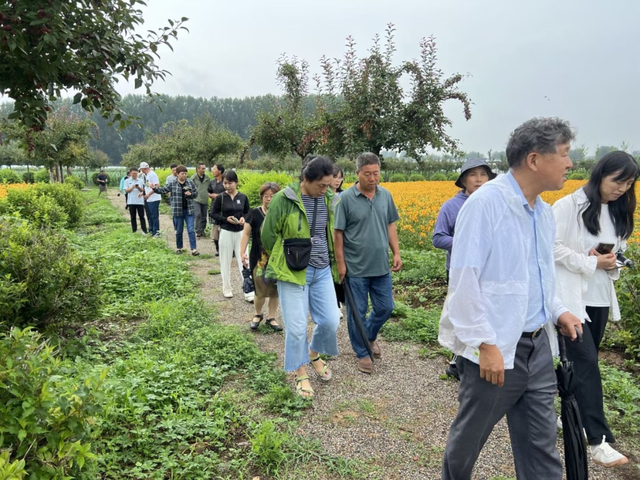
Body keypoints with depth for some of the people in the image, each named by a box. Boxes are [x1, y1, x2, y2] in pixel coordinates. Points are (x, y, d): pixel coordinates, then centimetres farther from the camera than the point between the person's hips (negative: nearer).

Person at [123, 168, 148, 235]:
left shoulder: (141, 180, 7)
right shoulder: (127, 181, 5)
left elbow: (143, 190, 6)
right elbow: (126, 190, 0)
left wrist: (138, 187, -14)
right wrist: (132, 187, -17)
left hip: (140, 201, 0)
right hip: (131, 202, 0)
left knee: (141, 216, 0)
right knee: (133, 217, 6)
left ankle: (144, 230, 2)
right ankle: (134, 230, 13)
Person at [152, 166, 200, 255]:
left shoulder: (190, 183, 2)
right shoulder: (172, 184, -2)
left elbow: (196, 193, 8)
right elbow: (163, 190, -5)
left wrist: (190, 194, -12)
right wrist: (154, 188, -21)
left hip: (189, 211, 1)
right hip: (177, 211, 0)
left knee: (191, 230, -4)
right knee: (179, 231, 11)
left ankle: (194, 249, -3)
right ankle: (179, 248, 27)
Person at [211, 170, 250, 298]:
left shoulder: (243, 197, -1)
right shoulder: (220, 198, -6)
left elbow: (248, 213, 10)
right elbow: (213, 214, 0)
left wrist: (244, 219, -12)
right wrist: (226, 219, -15)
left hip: (241, 232, 1)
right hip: (226, 233, -1)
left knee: (244, 260, -1)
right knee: (226, 262, 9)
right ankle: (226, 289, 24)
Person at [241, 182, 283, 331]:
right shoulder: (255, 213, -5)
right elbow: (246, 234, -2)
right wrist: (243, 253, -11)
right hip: (259, 259, -2)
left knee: (275, 290, 9)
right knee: (261, 291, -2)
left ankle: (271, 318, 28)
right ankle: (258, 314, 28)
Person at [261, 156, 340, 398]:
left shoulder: (329, 199, 0)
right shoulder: (284, 200, -14)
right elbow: (268, 235, -4)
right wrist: (284, 262, 5)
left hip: (322, 271, 5)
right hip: (293, 272, -4)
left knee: (330, 320, 6)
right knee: (296, 327, 0)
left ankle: (314, 353, 36)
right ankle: (300, 374, 21)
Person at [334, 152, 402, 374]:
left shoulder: (386, 195, 3)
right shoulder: (346, 198, -12)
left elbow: (390, 226, 11)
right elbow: (338, 233, -9)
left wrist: (396, 253, 4)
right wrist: (340, 263, -11)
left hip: (381, 266, 5)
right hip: (356, 268, -5)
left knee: (385, 307, 15)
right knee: (357, 312, 7)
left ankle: (369, 335, 43)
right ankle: (362, 353, 26)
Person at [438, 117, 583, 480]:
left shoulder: (544, 212, 9)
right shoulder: (485, 203, -17)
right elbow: (464, 279, -20)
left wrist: (558, 311, 6)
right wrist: (485, 344, -21)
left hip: (537, 345, 7)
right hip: (494, 348, -7)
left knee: (541, 444, 14)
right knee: (470, 435, 14)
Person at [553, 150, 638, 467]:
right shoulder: (568, 206, -11)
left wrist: (612, 263, -2)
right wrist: (589, 262, -16)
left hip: (600, 299, 7)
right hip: (572, 298, -7)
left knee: (584, 362, 14)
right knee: (586, 363, -8)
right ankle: (599, 440, -4)